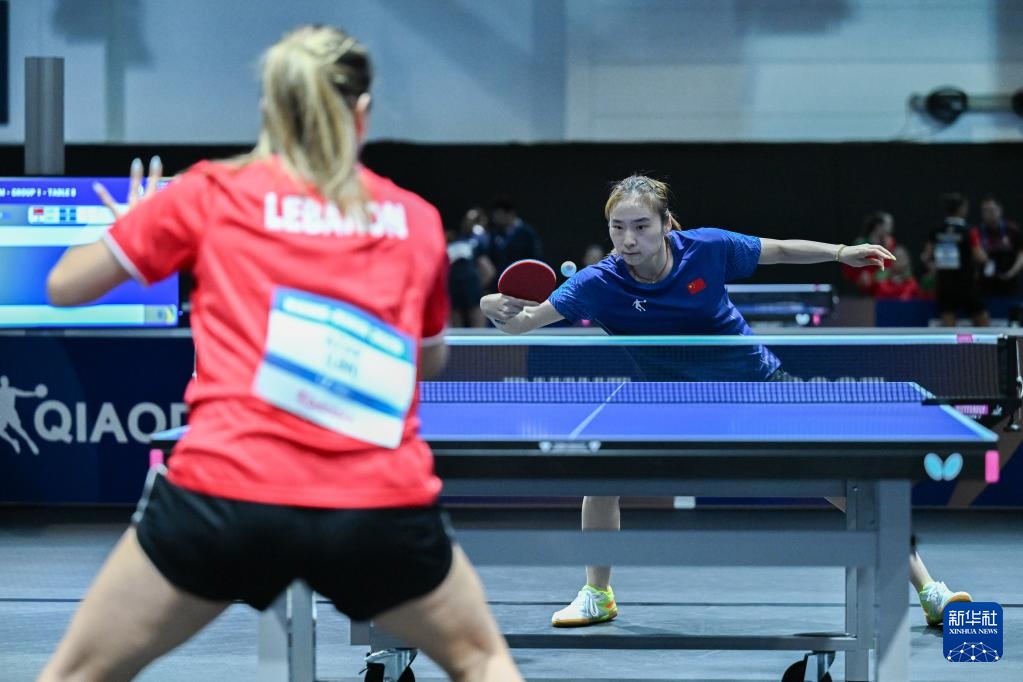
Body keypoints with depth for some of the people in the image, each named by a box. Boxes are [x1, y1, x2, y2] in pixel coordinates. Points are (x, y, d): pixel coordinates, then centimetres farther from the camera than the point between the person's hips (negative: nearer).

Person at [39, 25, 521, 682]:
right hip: (383, 505, 1)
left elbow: (64, 286, 18)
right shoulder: (417, 218, 14)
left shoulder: (209, 193, 9)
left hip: (227, 490, -1)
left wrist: (134, 223, 37)